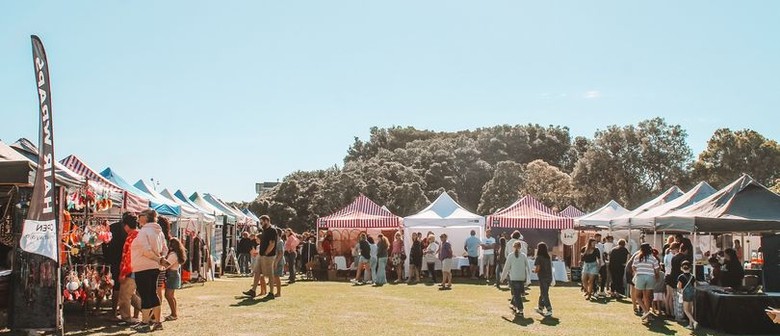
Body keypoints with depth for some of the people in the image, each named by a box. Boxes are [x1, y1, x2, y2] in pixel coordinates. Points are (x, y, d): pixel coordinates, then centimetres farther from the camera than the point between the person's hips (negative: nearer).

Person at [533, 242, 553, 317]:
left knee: (544, 295, -2)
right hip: (549, 277, 7)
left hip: (543, 278, -7)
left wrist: (534, 270, 3)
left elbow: (537, 269, -17)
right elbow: (551, 267, 11)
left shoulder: (539, 258, -12)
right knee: (542, 293, 19)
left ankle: (549, 310, -5)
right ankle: (540, 308, 30)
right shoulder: (548, 257, 9)